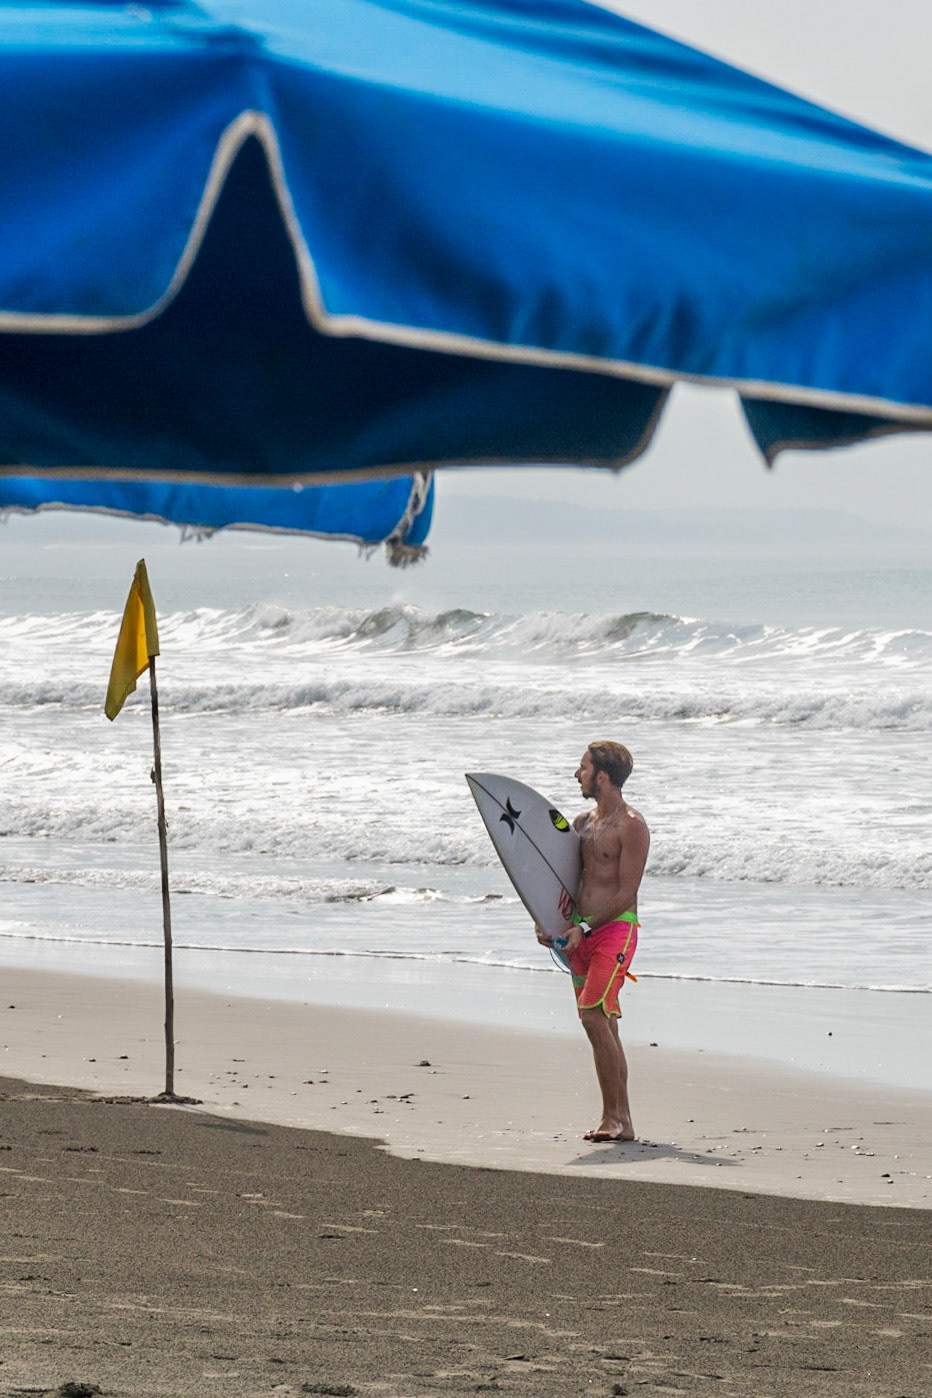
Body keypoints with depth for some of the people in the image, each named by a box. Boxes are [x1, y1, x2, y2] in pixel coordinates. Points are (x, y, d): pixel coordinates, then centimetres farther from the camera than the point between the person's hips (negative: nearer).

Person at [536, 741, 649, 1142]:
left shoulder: (631, 826, -9)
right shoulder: (583, 822, 16)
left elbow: (627, 893, -13)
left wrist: (585, 928, -18)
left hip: (615, 929, -8)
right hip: (582, 932, 8)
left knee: (594, 1016, -18)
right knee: (603, 1025, 7)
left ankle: (612, 1116, -14)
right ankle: (621, 1120, 10)